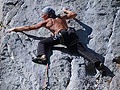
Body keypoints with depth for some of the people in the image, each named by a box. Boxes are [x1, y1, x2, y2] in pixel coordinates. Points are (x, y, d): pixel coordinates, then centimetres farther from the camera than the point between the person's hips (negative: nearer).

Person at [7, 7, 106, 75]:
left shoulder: (45, 21, 23)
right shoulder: (61, 17, 34)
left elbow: (29, 27, 26)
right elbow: (74, 14, 45)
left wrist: (14, 29, 36)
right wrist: (65, 10, 63)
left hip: (61, 35, -5)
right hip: (72, 35, 5)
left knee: (42, 43, 0)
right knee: (83, 50, -9)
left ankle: (42, 57, -30)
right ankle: (97, 63, -32)